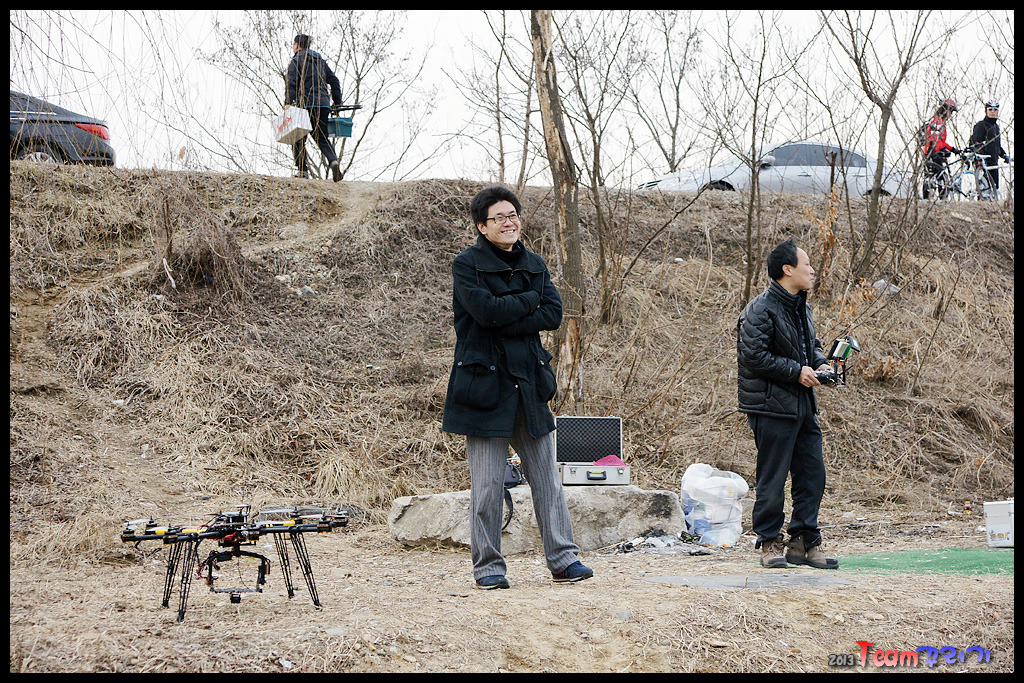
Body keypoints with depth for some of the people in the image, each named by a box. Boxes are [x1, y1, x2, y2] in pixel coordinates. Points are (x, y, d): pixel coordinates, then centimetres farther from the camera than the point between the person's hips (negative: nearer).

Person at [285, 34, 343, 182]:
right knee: (322, 138, 10)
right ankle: (334, 160, -18)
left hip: (306, 104, -6)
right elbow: (334, 81, 20)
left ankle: (302, 170, -6)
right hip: (324, 105, 6)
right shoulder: (320, 61, 23)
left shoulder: (296, 60, 2)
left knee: (298, 140, 4)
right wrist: (337, 103, 21)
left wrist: (288, 102, -18)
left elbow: (292, 83, -12)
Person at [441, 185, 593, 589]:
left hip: (530, 383, 5)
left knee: (546, 477, 6)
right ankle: (488, 566, 7)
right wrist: (530, 299, -6)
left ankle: (563, 559, 11)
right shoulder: (467, 265, -4)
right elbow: (487, 310, -19)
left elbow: (553, 314, -2)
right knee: (487, 483, -2)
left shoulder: (534, 265, 12)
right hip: (485, 384, -5)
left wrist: (506, 324, -13)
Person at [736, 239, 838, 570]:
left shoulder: (801, 306, 15)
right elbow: (754, 356, -19)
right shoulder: (761, 310, -13)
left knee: (813, 474, 7)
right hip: (772, 407, -9)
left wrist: (820, 363, 7)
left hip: (802, 405, 9)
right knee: (773, 479, -3)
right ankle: (770, 544, 8)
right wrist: (796, 371, -16)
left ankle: (804, 543, 14)